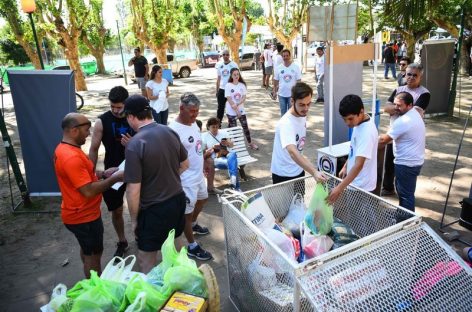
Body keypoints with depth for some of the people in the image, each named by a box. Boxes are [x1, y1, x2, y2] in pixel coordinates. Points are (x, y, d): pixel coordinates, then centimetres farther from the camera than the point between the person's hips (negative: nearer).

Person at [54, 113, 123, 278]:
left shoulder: (64, 149, 4)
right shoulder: (71, 157, -30)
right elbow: (89, 191, -31)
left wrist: (103, 173, 4)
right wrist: (114, 178, -21)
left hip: (81, 213, 10)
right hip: (83, 216, -10)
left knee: (88, 250, 25)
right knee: (93, 254, 7)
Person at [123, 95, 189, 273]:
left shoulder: (134, 145, -23)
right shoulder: (170, 132, -3)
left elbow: (133, 191, -21)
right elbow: (185, 165, 11)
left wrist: (134, 220, -7)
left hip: (154, 209, -7)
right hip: (178, 199, 7)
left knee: (146, 261, 12)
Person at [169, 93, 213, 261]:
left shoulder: (193, 123, 1)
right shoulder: (174, 130, -26)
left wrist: (203, 164, 21)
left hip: (198, 175, 9)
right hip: (186, 180, -9)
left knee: (202, 199, 29)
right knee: (187, 212, 8)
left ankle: (194, 224, 56)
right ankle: (192, 247, 25)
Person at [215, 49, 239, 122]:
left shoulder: (234, 65, -6)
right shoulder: (219, 65, 6)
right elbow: (218, 78, 12)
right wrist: (217, 90, 10)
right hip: (222, 89, 3)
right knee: (220, 107, 9)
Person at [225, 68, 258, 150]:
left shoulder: (242, 85, 0)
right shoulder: (228, 85, -10)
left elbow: (244, 98, -4)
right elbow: (229, 99, -14)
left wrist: (237, 105, -20)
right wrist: (236, 111, -17)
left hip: (241, 110, 3)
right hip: (231, 111, -3)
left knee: (245, 126, 8)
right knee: (232, 128, 4)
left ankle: (250, 143, 21)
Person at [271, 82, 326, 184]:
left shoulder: (302, 115, -4)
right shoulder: (286, 123, -30)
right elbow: (292, 152, -45)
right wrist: (314, 172, -55)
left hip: (298, 170, 8)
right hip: (283, 174, -8)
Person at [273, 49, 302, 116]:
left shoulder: (296, 67, -4)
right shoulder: (278, 68, 0)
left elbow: (298, 80, -3)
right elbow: (276, 81, 5)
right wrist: (274, 92, 4)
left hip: (292, 94, -2)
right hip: (281, 94, 2)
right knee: (283, 112, 12)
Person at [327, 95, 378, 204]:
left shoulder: (367, 132, -30)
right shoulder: (358, 123, -1)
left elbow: (359, 165, -36)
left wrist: (340, 188, -40)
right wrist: (346, 166, 14)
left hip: (361, 186, -9)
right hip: (355, 181, 9)